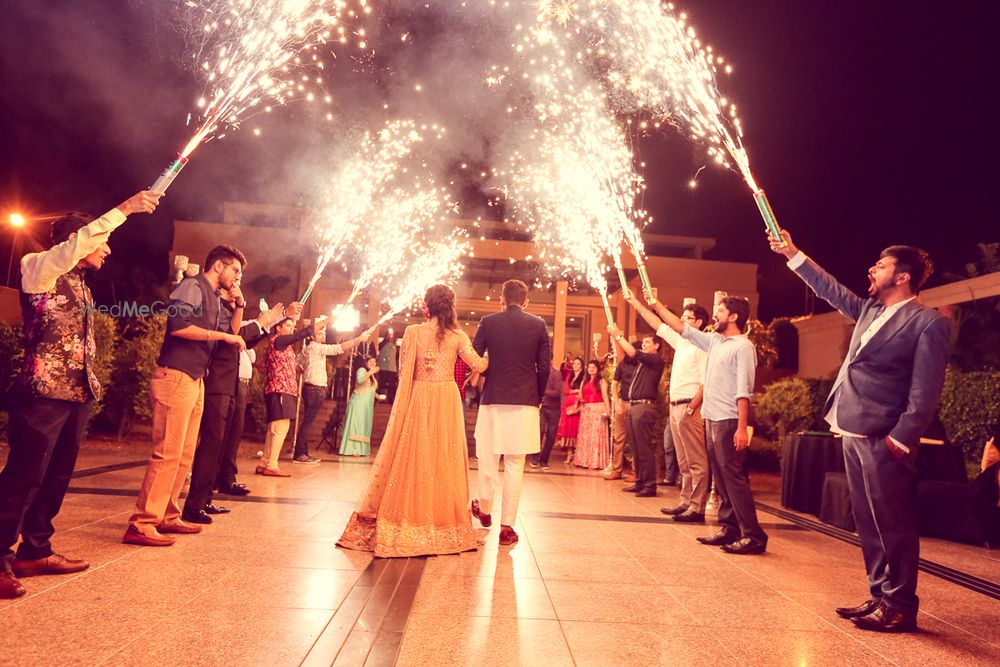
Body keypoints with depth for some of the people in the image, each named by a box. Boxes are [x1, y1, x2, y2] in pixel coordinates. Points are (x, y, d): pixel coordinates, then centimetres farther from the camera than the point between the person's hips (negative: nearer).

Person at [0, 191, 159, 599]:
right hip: (44, 393, -8)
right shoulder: (38, 268, -2)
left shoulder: (80, 286, 20)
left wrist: (91, 382, 16)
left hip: (77, 394, 8)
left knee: (57, 477, 12)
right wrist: (123, 210, -24)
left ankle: (36, 551, 21)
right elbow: (77, 244, -21)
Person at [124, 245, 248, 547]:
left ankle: (167, 516, 20)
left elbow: (233, 332, 24)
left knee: (185, 455, 11)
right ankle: (141, 524, -6)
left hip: (196, 382, 9)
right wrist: (222, 336, -15)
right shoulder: (192, 286, -7)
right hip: (175, 377, -9)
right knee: (168, 453, -11)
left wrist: (240, 304, 12)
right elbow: (178, 325, -21)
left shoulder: (215, 300, 20)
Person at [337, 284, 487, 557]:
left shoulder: (412, 332, -4)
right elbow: (479, 365, -7)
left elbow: (403, 369, 0)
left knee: (412, 459, 8)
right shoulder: (458, 336, -3)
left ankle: (407, 522, 14)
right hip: (446, 401, 1)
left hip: (417, 400, 0)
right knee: (443, 460, 8)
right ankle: (443, 525, 17)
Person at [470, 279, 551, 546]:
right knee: (515, 465, 4)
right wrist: (538, 398, 11)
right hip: (525, 402, 0)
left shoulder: (488, 322, -1)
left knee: (488, 458, 17)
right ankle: (507, 526, 7)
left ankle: (484, 510, 33)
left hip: (493, 400, 0)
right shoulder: (538, 324, 1)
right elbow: (545, 366, 0)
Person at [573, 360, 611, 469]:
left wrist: (608, 409, -23)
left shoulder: (602, 381, -1)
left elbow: (605, 396, -11)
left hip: (598, 409, -6)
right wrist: (580, 399, -1)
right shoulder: (585, 381, 17)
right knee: (585, 435, 7)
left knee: (596, 435, -6)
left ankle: (596, 462, -4)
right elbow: (582, 396, 22)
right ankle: (584, 460, 14)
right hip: (586, 409, 6)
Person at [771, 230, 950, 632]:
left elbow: (925, 391, -13)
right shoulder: (870, 309, 14)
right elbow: (830, 289, 26)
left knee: (892, 524, 1)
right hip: (853, 432, 8)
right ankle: (879, 596, 26)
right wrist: (792, 254, 25)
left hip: (882, 437, -8)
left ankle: (900, 607, 13)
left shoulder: (928, 323, -9)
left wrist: (901, 438, -18)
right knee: (868, 522, 15)